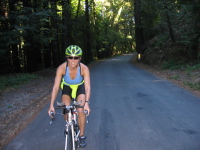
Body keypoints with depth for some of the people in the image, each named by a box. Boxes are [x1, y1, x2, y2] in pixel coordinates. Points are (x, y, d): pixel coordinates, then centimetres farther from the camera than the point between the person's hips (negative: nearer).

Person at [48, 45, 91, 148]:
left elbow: (87, 87, -35)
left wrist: (86, 103, -49)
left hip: (80, 88, -1)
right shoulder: (61, 68, -30)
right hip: (67, 88, 1)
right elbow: (56, 87, -31)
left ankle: (82, 136, 2)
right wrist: (51, 105, -37)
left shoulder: (84, 68, -31)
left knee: (81, 110, -19)